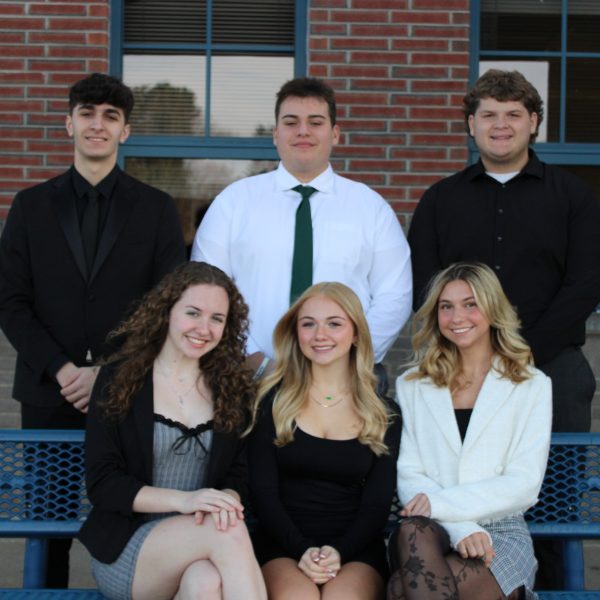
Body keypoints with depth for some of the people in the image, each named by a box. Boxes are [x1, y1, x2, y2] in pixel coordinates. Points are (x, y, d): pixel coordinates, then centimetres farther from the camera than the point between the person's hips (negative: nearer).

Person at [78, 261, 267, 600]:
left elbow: (241, 473, 8)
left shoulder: (233, 386, 9)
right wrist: (183, 500, -20)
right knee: (229, 532, -32)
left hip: (199, 543, 2)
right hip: (125, 545, -2)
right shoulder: (119, 378, 1)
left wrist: (225, 500, -18)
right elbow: (101, 483, -5)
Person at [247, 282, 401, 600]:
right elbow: (262, 491, 0)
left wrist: (339, 551, -15)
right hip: (282, 544, 0)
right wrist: (301, 549, -15)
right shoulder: (272, 400, 5)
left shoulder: (383, 413, 8)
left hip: (356, 548, 1)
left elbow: (377, 503, 4)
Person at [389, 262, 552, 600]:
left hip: (502, 532, -2)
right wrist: (461, 527, -16)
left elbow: (524, 484, -1)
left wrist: (441, 502, -14)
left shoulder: (532, 386, 11)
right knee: (413, 532, -38)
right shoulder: (412, 386, 16)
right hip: (430, 531, 2)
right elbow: (408, 476, 4)